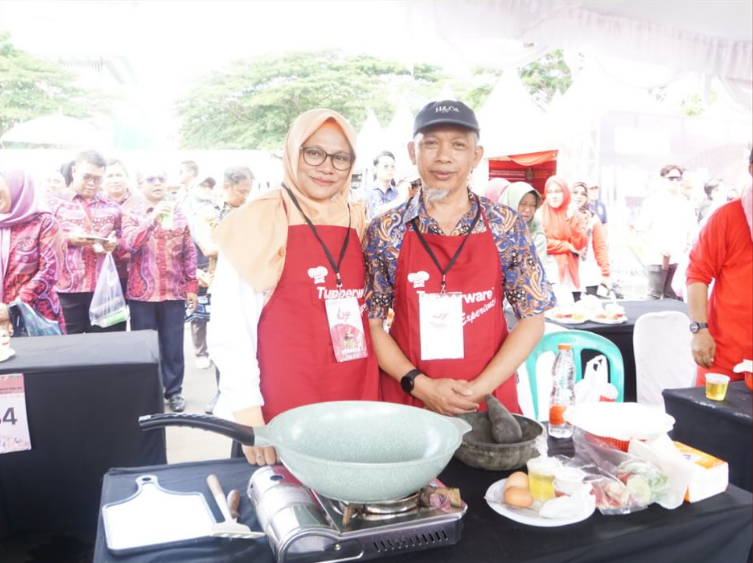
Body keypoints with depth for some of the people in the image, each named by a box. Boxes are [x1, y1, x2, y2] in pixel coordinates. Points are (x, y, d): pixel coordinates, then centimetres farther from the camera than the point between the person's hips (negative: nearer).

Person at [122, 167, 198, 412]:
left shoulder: (178, 213, 9)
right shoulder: (132, 214, 1)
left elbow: (189, 252, 9)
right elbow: (130, 243, -18)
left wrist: (192, 286, 4)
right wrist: (154, 217, -27)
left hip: (174, 291, 2)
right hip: (142, 292, -2)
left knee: (173, 344, 8)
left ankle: (174, 391, 20)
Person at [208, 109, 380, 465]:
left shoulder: (359, 223, 7)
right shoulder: (257, 222, -9)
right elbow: (230, 329, -11)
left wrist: (376, 397, 11)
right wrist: (247, 413, -16)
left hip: (358, 404, 5)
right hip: (281, 414, -4)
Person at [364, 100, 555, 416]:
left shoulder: (507, 226, -3)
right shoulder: (386, 231, -4)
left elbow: (532, 319, 0)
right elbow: (371, 323, -1)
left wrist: (481, 388, -10)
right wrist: (421, 385, -11)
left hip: (491, 400, 1)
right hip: (407, 402, 0)